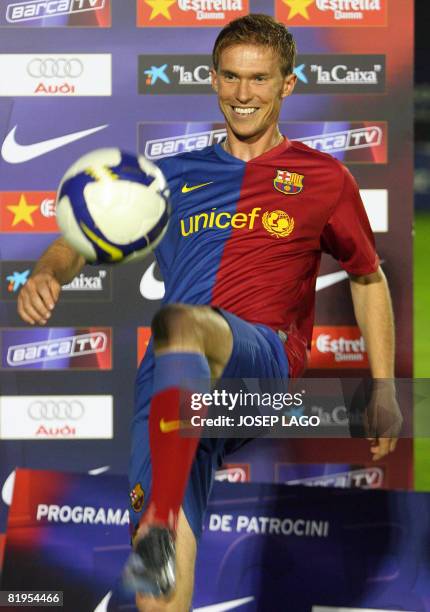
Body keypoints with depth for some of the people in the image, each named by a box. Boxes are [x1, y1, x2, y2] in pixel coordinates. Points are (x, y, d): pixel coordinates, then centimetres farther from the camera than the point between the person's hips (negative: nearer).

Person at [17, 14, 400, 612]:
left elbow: (368, 279, 26)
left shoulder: (324, 178, 17)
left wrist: (383, 392, 19)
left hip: (264, 354, -3)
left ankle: (160, 524, -52)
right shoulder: (174, 175, 22)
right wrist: (47, 273, -4)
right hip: (170, 376, 3)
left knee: (178, 323, -38)